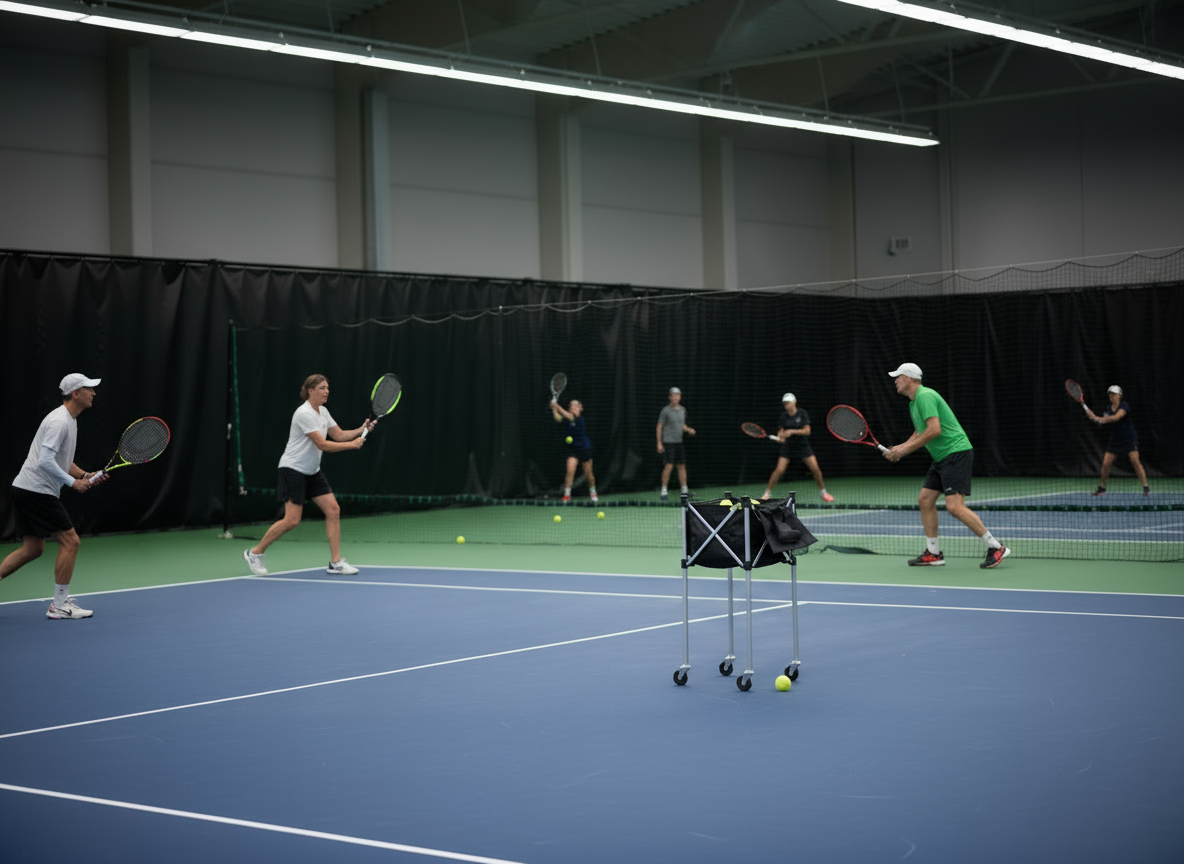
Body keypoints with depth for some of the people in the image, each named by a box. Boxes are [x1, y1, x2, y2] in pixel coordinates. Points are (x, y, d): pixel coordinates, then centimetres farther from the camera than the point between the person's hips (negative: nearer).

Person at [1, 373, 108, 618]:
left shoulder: (69, 421, 16)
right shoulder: (59, 421, -17)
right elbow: (45, 461, -25)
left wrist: (85, 475, 11)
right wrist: (73, 482, -20)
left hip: (26, 490, 11)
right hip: (37, 491, -11)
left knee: (32, 548, 15)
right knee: (70, 541, -6)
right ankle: (59, 605, -1)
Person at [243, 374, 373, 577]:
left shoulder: (323, 412, 9)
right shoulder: (304, 414, -20)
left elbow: (339, 435, 11)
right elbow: (322, 444, -24)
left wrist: (360, 430, -6)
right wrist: (352, 444, -22)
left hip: (312, 472, 9)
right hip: (293, 470, -9)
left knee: (333, 509, -4)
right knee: (292, 520, -12)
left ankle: (336, 562, -1)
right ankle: (255, 553, 6)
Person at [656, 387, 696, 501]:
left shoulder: (682, 410, 10)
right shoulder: (665, 410, -8)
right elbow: (659, 427, -6)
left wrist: (689, 430, 1)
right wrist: (659, 443, -12)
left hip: (679, 442, 6)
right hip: (668, 442, -6)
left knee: (682, 466, 6)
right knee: (668, 466, -12)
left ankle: (684, 491, 12)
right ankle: (664, 491, -5)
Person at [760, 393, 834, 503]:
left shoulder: (802, 414, -7)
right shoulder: (783, 415, -1)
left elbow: (807, 431, -13)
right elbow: (781, 430, 4)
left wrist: (792, 431, -26)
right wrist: (780, 436, -21)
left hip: (803, 445, 0)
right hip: (788, 446, 1)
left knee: (815, 468, -7)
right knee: (779, 469, -14)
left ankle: (822, 492, 13)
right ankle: (767, 492, -1)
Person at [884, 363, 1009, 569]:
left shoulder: (925, 396, -14)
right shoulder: (914, 402, 18)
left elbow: (934, 430, -24)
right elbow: (920, 433, 28)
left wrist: (906, 449, -16)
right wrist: (900, 448, 12)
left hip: (957, 452, -11)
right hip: (942, 458, 11)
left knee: (954, 506, -18)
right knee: (925, 499, 8)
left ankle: (996, 548, -12)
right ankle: (933, 553, 14)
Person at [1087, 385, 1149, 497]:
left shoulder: (1124, 406, -12)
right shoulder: (1108, 409, 8)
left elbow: (1116, 417, -27)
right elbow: (1103, 422, 5)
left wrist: (1100, 419, -31)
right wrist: (1094, 417, -14)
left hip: (1129, 439, -5)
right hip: (1115, 440, 5)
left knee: (1135, 461, -17)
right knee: (1106, 463, -1)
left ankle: (1146, 488, -14)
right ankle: (1101, 488, 15)